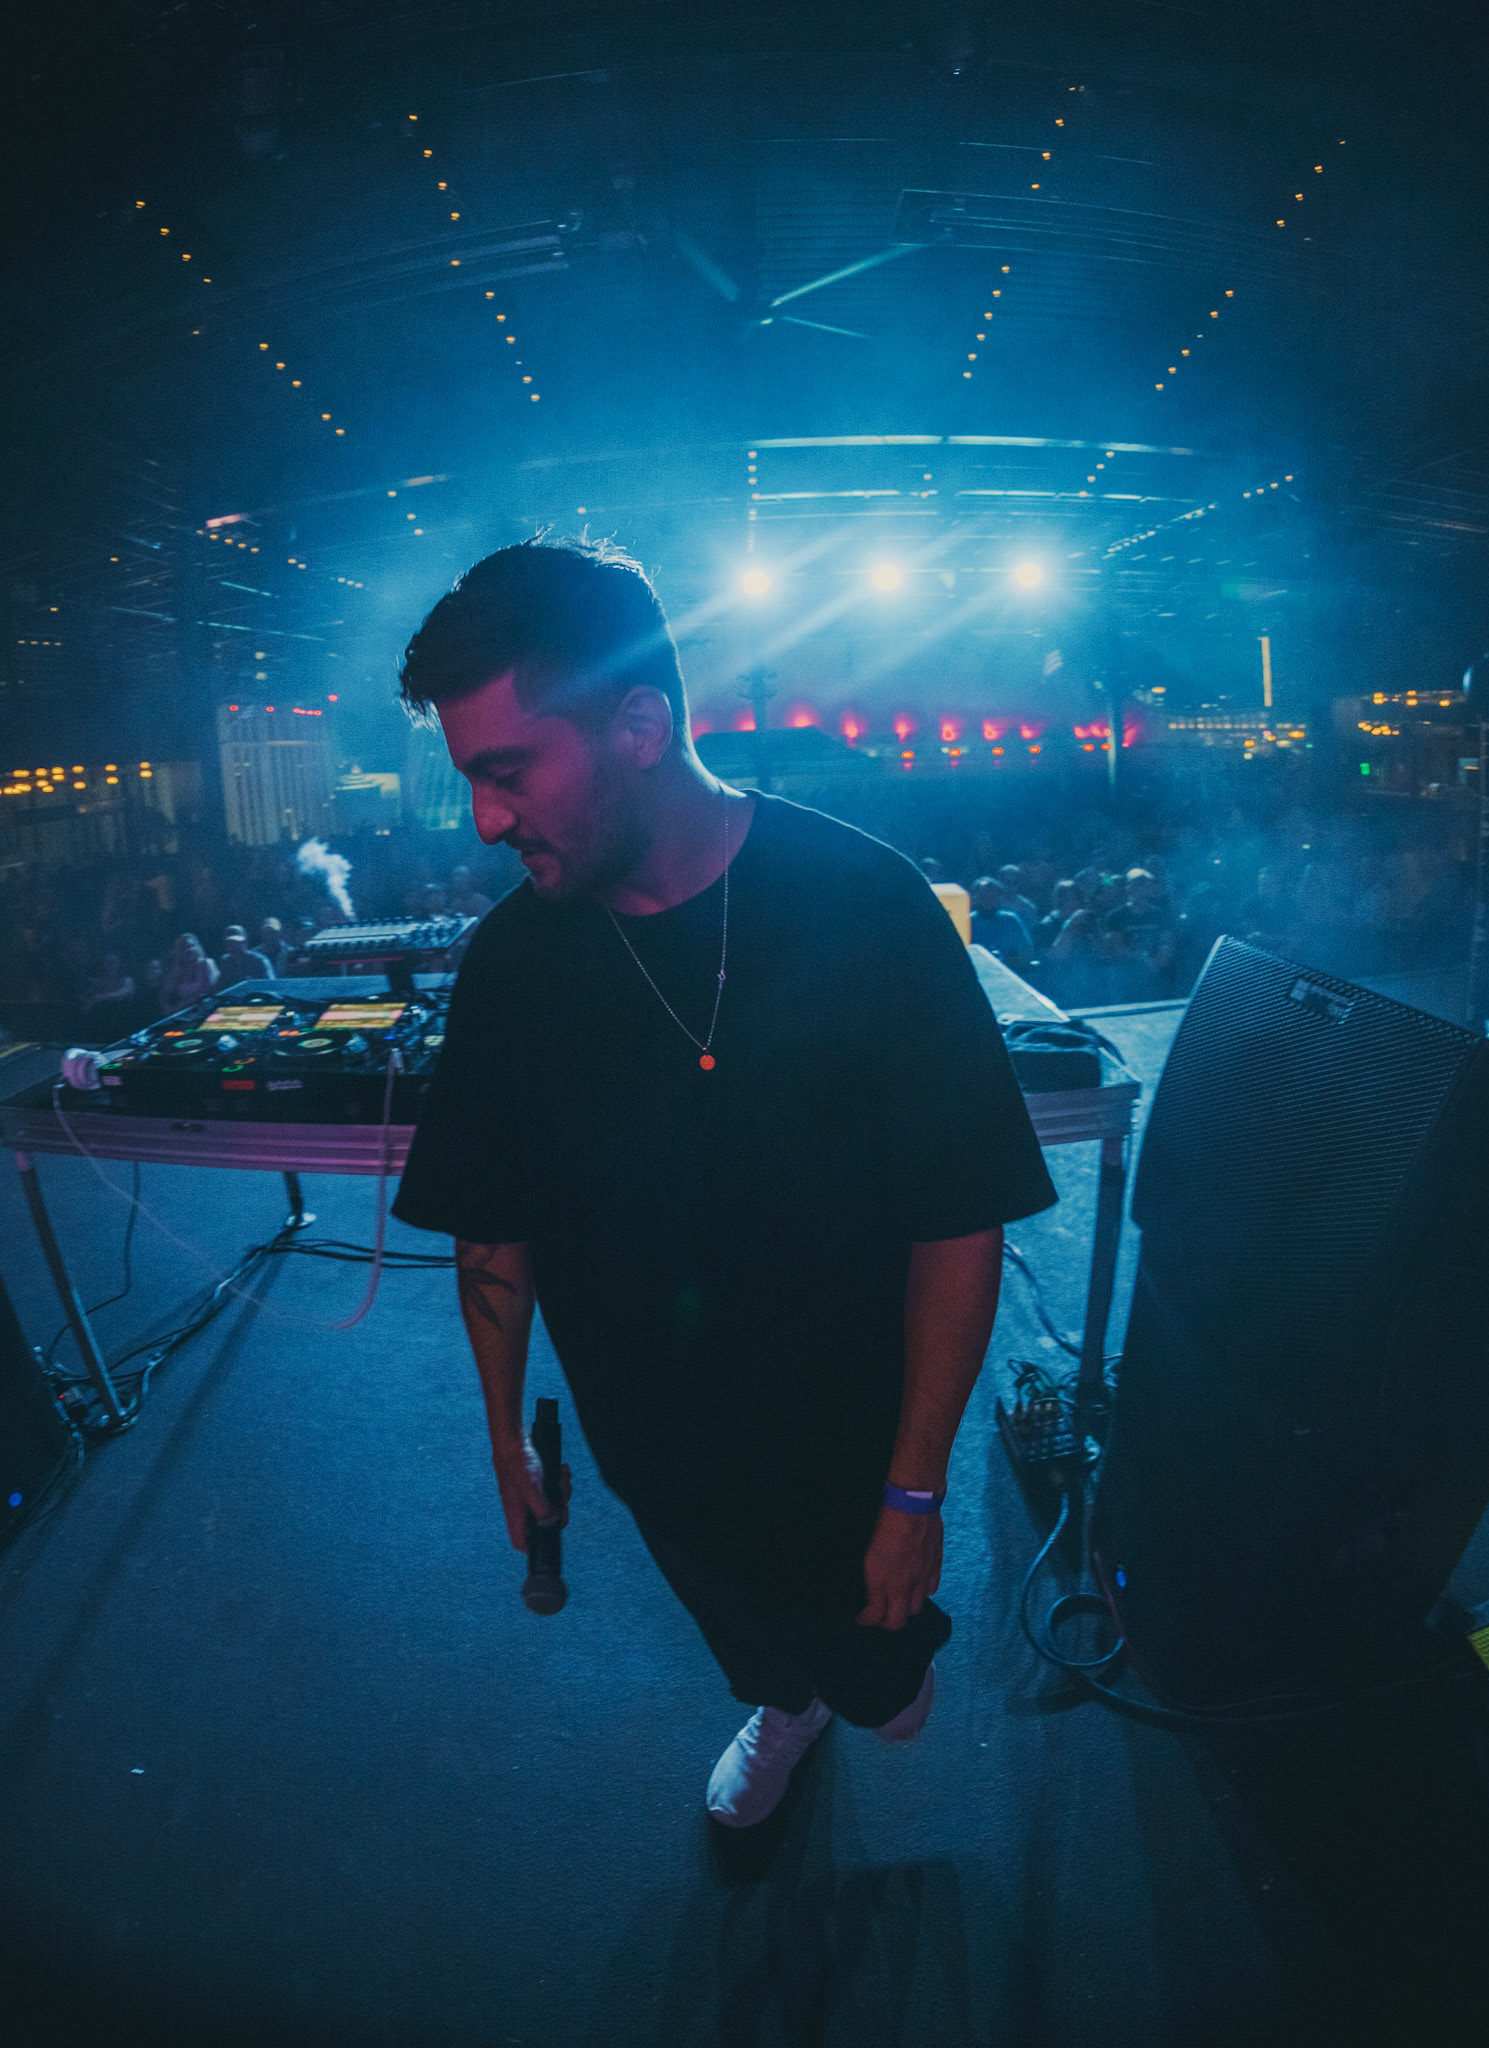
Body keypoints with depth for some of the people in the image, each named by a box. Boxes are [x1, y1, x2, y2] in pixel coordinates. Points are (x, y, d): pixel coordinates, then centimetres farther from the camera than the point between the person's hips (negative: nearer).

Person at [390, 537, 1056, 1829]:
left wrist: (917, 1492, -16)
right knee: (743, 1623, 30)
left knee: (869, 1622, 26)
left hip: (850, 1432, -3)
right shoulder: (512, 961, -15)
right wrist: (509, 1435, 5)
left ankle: (892, 1661, 63)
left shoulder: (865, 908, -26)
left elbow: (961, 1226, -20)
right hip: (658, 1453, 3)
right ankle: (787, 1705, 66)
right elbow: (491, 1234, -2)